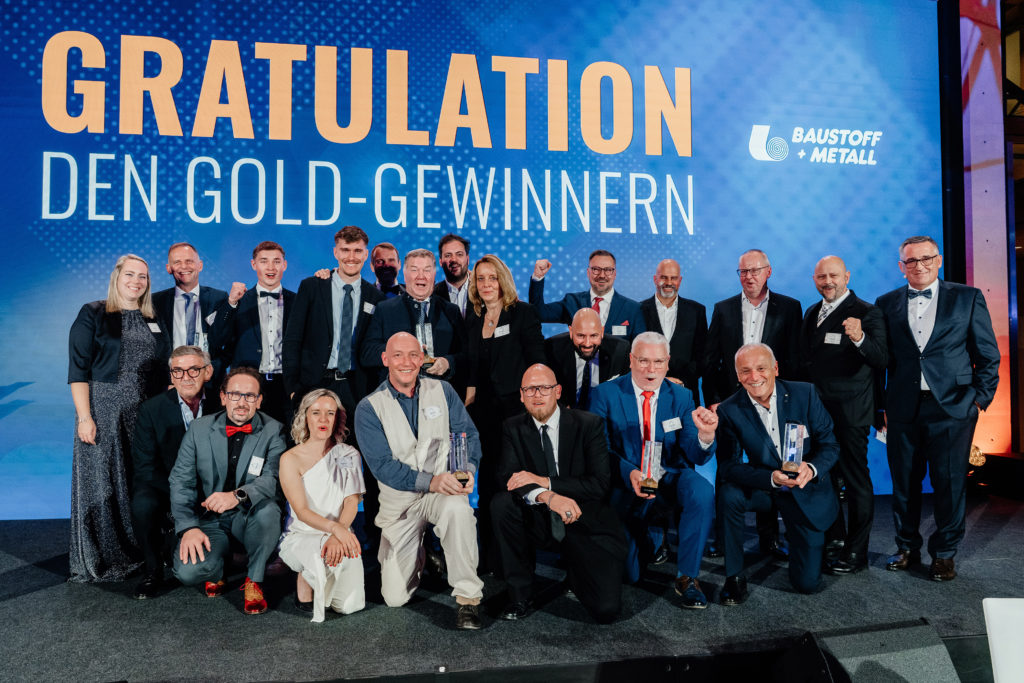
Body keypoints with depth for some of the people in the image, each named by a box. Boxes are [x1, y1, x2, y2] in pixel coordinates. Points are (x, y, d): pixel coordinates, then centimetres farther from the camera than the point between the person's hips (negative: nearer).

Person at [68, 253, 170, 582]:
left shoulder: (154, 321, 12)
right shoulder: (92, 315, 0)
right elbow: (79, 369, -6)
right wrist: (84, 417, -13)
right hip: (104, 413, -4)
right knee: (102, 484, 1)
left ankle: (140, 553, 20)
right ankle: (99, 560, 15)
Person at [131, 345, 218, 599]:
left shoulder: (221, 406, -1)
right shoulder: (151, 409, -4)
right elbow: (145, 468, -8)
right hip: (164, 488, -1)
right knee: (143, 505, -32)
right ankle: (152, 572, -5)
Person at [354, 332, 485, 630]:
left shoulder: (442, 391, 1)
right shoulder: (368, 409, -6)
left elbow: (468, 435, -1)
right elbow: (382, 465, -14)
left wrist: (468, 470, -23)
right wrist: (431, 481, -27)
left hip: (444, 491, 0)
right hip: (399, 500, 0)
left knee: (457, 507, -38)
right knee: (395, 597, -1)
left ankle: (468, 596, -22)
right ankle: (418, 557, 33)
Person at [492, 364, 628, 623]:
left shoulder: (588, 424, -7)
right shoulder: (514, 428, 1)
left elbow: (600, 484, -14)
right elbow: (508, 477, -12)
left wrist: (544, 481, -22)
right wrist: (547, 496, -31)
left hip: (587, 524, -2)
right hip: (539, 522, 2)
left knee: (606, 610, -16)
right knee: (501, 503, -28)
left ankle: (574, 566, 19)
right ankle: (519, 594, -10)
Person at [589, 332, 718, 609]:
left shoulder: (681, 397, 3)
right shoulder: (606, 394, -4)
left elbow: (696, 456, -5)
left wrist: (705, 434, -29)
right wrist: (630, 474, -28)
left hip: (671, 480, 1)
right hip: (626, 485, -1)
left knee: (703, 491, -33)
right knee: (628, 575, -5)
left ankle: (687, 576, -14)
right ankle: (647, 539, 33)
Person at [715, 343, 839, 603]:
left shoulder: (805, 393, -12)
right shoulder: (730, 410, -14)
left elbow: (830, 445, -7)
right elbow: (728, 465, -18)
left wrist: (812, 468, -29)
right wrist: (772, 478, -35)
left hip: (807, 489, 0)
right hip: (764, 487, 0)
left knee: (807, 582, -2)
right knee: (728, 494, -34)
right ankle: (734, 577, -15)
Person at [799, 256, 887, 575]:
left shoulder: (867, 313, -9)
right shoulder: (812, 313, 12)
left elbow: (881, 360, -20)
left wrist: (860, 339, -38)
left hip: (849, 412, -7)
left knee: (856, 481, 2)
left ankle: (856, 553, 12)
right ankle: (834, 540, 33)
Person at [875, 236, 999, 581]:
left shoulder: (968, 298, 5)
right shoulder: (887, 303, 8)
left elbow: (988, 354, 5)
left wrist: (980, 396, -5)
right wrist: (879, 405, 1)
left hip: (951, 407, -1)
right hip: (903, 409, 2)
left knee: (949, 482, 4)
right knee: (904, 482, 9)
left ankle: (944, 553, 21)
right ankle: (907, 547, 25)